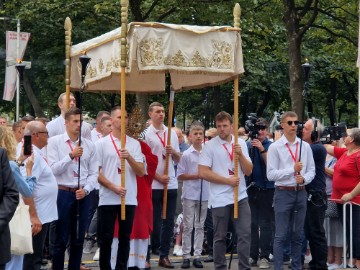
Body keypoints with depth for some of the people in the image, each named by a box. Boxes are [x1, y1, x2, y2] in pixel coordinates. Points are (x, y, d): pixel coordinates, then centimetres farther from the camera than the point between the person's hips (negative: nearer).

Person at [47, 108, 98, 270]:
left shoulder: (89, 145, 7)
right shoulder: (55, 142, -2)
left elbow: (93, 173, 7)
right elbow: (53, 169, -11)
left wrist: (86, 190, -8)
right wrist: (71, 155, -19)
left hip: (83, 195, 4)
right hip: (62, 194, -3)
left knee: (78, 239, 10)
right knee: (61, 239, 1)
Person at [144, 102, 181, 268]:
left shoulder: (172, 133, 11)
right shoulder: (146, 134, -3)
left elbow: (178, 160, 15)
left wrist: (173, 152, -7)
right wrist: (158, 177, -13)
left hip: (171, 184, 5)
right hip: (154, 184, -4)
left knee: (169, 221, 5)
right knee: (155, 221, -1)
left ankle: (164, 255, 11)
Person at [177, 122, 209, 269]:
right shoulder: (186, 155, -4)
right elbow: (180, 175, -4)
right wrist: (196, 176, -12)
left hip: (204, 194, 2)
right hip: (190, 194, -2)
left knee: (200, 226, 8)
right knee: (188, 226, 2)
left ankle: (197, 255, 13)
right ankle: (186, 256, 7)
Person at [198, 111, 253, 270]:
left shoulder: (241, 143, 7)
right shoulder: (210, 146, -4)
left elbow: (248, 171, 5)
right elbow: (203, 173, -11)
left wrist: (241, 154, -12)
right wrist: (228, 180, -13)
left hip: (240, 197, 3)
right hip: (220, 199, -3)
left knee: (245, 234, -1)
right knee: (220, 237, 6)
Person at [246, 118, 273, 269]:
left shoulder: (271, 146, -1)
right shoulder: (248, 145, 8)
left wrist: (262, 149, -20)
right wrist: (250, 149, -10)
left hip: (267, 189, -3)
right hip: (251, 189, 3)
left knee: (265, 224, -1)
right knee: (252, 224, 6)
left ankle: (264, 256, 2)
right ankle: (252, 255, 11)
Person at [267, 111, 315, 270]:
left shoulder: (305, 146, 6)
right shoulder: (275, 147, -6)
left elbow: (311, 170, 9)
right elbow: (271, 174, -10)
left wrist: (304, 178, -12)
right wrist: (293, 169, -15)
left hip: (301, 192, 4)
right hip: (283, 192, -4)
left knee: (298, 235, 13)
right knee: (280, 236, -1)